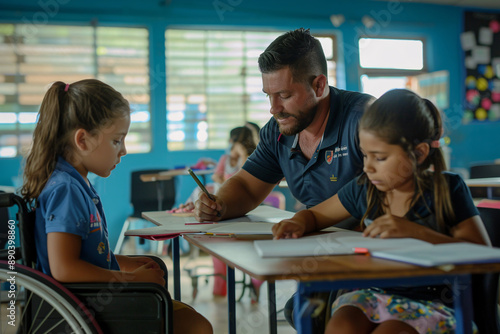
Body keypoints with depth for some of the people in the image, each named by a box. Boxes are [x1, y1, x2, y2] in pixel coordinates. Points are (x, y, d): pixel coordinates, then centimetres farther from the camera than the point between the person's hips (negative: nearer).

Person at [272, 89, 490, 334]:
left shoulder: (447, 189, -3)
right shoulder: (363, 189, 8)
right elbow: (314, 214, 23)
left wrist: (415, 231, -21)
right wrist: (299, 224, -3)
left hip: (431, 302, -3)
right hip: (372, 293, 3)